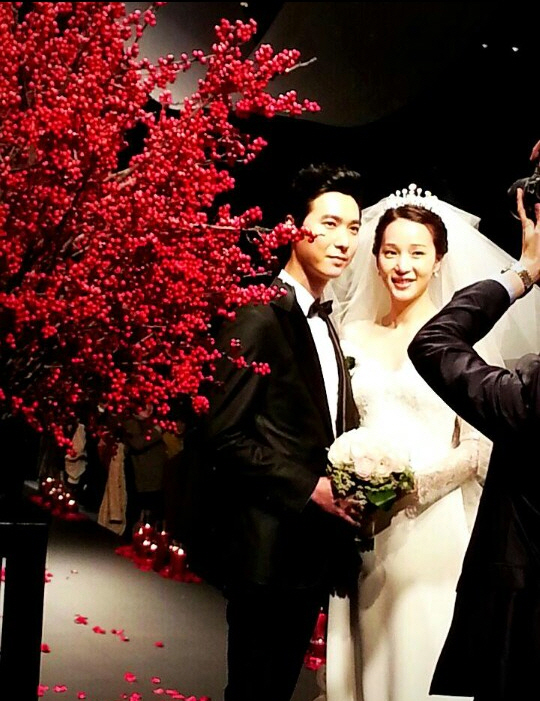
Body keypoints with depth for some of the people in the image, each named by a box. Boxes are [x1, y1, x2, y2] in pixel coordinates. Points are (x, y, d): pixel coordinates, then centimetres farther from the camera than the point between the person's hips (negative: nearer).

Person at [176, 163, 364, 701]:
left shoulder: (323, 326, 17)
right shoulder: (260, 315, -13)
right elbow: (222, 435, -19)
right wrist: (309, 488, -20)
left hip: (311, 551, 9)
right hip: (268, 548, -9)